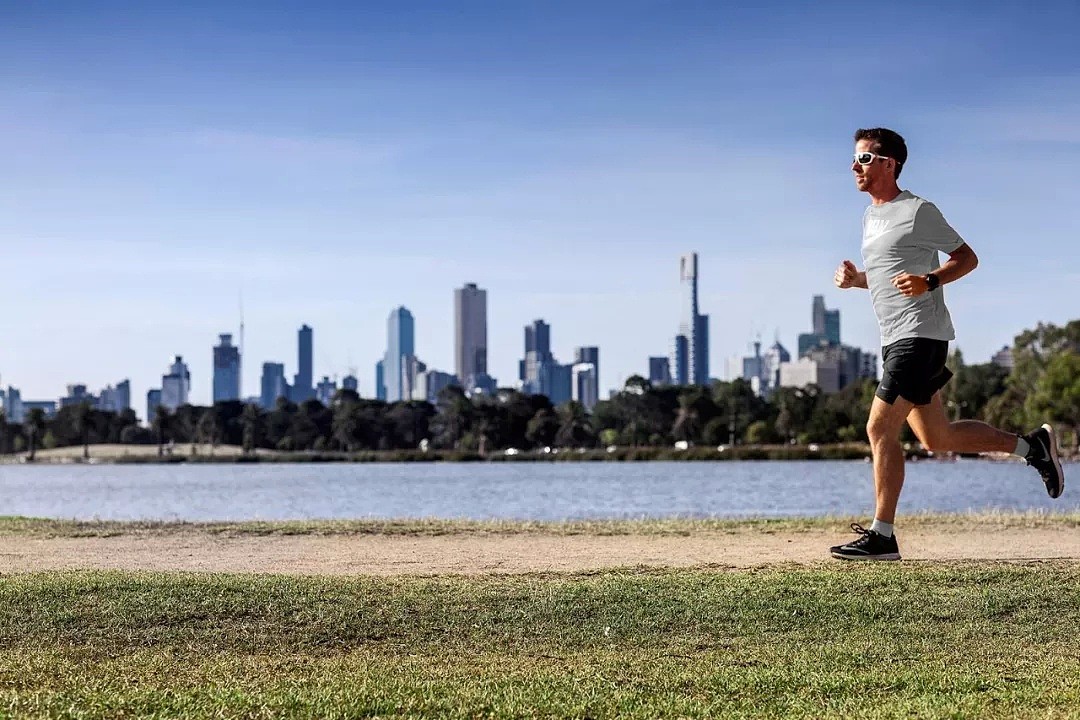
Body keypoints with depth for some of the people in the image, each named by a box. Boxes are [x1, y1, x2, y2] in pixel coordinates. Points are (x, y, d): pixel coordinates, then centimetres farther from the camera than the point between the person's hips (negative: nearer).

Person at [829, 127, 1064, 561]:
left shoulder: (918, 211, -7)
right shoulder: (870, 217, 18)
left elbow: (967, 258, -4)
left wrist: (928, 281, -21)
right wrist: (854, 279, 8)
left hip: (921, 335, -9)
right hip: (896, 341, 9)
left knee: (880, 428, -13)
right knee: (936, 438, 13)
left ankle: (881, 535, -8)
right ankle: (1031, 445, 26)